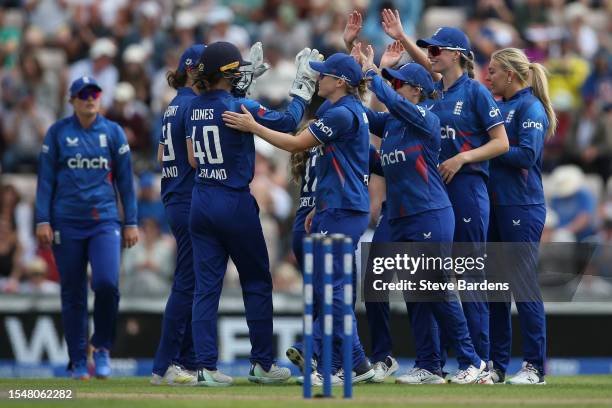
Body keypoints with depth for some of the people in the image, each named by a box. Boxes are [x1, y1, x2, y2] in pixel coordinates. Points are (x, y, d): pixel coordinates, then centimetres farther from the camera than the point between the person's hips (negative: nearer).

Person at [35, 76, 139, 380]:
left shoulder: (113, 132, 7)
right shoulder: (58, 133, 4)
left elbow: (125, 180, 9)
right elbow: (46, 179, 4)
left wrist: (131, 223, 5)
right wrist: (42, 221, -5)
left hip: (105, 220, 0)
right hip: (67, 222, 0)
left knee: (107, 283, -18)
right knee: (72, 294, 2)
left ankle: (101, 347, 3)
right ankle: (78, 362, 12)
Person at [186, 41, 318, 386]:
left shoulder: (195, 108, 4)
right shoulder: (240, 107, -14)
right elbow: (287, 122, -11)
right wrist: (303, 89, 2)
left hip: (201, 202, 5)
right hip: (235, 202, -5)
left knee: (206, 286, 3)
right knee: (257, 283, 8)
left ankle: (206, 367, -3)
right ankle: (263, 364, 11)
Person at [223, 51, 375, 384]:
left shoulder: (342, 114, -16)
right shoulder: (351, 111, 17)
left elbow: (296, 144, -15)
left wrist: (253, 127, -8)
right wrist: (319, 209, 22)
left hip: (342, 213, -11)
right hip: (337, 210, 11)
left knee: (329, 287, -9)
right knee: (324, 286, 12)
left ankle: (356, 365, -7)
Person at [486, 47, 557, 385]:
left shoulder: (531, 108, -7)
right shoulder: (496, 107, 17)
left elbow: (527, 155, -18)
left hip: (522, 208, -8)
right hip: (493, 204, 8)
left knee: (524, 286, -6)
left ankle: (534, 366, -3)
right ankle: (496, 364, 13)